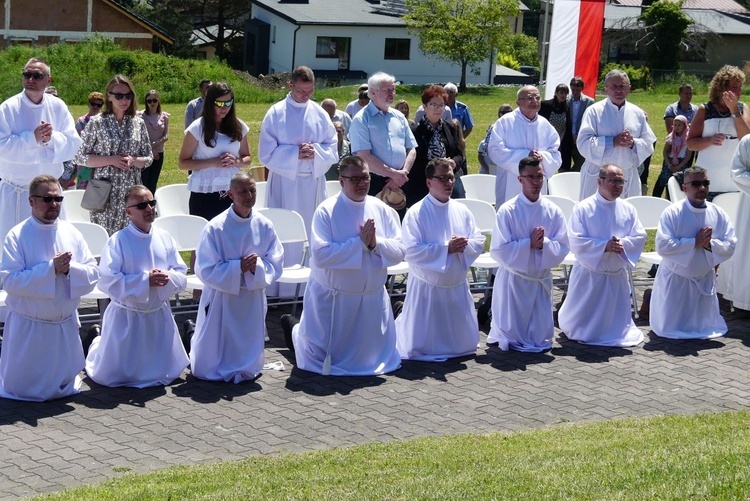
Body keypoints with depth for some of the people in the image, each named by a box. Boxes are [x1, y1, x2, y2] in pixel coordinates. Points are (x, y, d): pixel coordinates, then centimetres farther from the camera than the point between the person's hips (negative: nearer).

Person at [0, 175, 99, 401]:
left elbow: (93, 274, -2)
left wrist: (70, 268, -21)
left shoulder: (71, 233, 0)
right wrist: (51, 268, -24)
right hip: (28, 327, -3)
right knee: (22, 387, 7)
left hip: (65, 326, 4)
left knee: (64, 387, 15)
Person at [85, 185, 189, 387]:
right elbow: (106, 281, -20)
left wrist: (168, 278, -21)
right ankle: (98, 345, 39)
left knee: (168, 372, 17)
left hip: (159, 315, 4)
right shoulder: (118, 241, -15)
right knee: (110, 376, 4)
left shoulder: (164, 238, -1)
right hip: (127, 317, -4)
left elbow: (182, 275, 2)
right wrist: (145, 280, -25)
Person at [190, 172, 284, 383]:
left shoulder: (264, 226, -3)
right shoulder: (216, 228, -14)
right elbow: (205, 270, -14)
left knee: (248, 370, 10)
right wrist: (238, 268, -22)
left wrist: (258, 267, -21)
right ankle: (195, 336, 37)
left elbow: (276, 265, -1)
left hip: (253, 300, 3)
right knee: (208, 369, 7)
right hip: (221, 299, -3)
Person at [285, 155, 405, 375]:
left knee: (374, 356, 18)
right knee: (322, 358, 6)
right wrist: (360, 243, -24)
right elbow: (320, 254, -24)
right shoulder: (327, 211, -13)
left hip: (372, 298, 5)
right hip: (332, 298, -4)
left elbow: (399, 251, -3)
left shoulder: (383, 210, 0)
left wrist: (376, 243, -22)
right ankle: (294, 330, 39)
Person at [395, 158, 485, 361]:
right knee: (421, 345, 3)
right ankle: (400, 326, 33)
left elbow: (480, 242, 4)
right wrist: (447, 248, -23)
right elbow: (411, 251, -20)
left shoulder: (462, 211, 3)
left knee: (464, 343, 16)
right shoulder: (416, 213, -13)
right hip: (427, 286, -5)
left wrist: (464, 245, -18)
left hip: (457, 286, 5)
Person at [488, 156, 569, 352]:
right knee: (513, 336, 5)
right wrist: (529, 243, -21)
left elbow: (562, 249, -4)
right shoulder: (507, 211, -12)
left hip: (542, 279, 3)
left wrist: (543, 243, -22)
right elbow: (498, 250, -15)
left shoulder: (553, 211, -2)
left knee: (541, 338, 9)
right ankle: (498, 329, 31)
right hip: (513, 279, -3)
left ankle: (537, 343, 36)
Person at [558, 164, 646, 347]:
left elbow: (640, 237, 0)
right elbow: (576, 241, -17)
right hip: (589, 274, -4)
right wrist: (605, 246, -26)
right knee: (583, 319, 10)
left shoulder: (628, 209, 2)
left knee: (617, 321, 14)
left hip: (617, 275, 4)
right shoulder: (583, 208, -11)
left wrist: (622, 244, -20)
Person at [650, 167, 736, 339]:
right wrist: (694, 243, -27)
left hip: (705, 279, 4)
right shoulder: (672, 213, -17)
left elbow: (730, 246, -7)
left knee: (707, 328, 13)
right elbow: (662, 246, -25)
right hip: (676, 279, -4)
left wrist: (710, 244, -25)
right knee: (670, 328, 2)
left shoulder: (719, 214, -6)